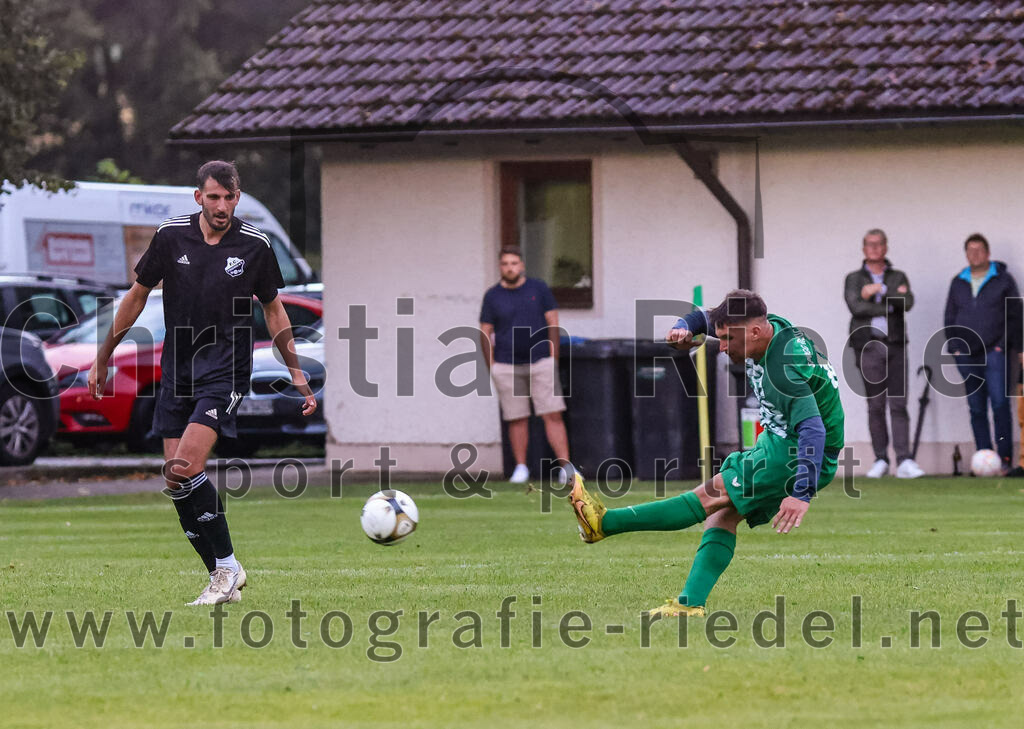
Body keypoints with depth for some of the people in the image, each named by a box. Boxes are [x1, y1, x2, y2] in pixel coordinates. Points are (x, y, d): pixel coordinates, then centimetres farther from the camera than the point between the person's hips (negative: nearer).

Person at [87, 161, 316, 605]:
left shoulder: (254, 246, -3)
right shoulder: (171, 236, 0)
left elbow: (273, 309, 10)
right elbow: (138, 295, 11)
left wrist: (297, 373, 7)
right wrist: (103, 357, 14)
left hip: (226, 369, -4)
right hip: (177, 368, 4)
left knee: (186, 468, -21)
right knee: (176, 482, 0)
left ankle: (227, 565, -9)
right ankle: (223, 579, 10)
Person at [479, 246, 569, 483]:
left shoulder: (539, 289, 4)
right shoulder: (492, 296, 4)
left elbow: (553, 323, 6)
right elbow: (485, 333, 6)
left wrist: (553, 359, 0)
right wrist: (492, 369, 0)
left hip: (540, 362, 0)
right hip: (507, 366, 0)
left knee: (553, 415, -7)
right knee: (517, 419, 1)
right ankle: (521, 467, 13)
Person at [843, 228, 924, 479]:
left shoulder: (898, 278, 16)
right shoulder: (854, 279, 12)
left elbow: (908, 302, -3)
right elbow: (856, 306, -7)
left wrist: (879, 291, -9)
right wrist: (892, 303, -6)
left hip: (895, 345, 1)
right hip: (868, 345, -1)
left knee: (898, 405, -7)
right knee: (875, 405, -3)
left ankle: (904, 461, -13)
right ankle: (880, 460, 2)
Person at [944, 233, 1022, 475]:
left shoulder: (1002, 280, 5)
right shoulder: (958, 283, 15)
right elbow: (950, 317, 20)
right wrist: (954, 346, 8)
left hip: (995, 352, -4)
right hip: (966, 354, 4)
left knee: (999, 403, -14)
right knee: (976, 408, 3)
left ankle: (1004, 457, -13)